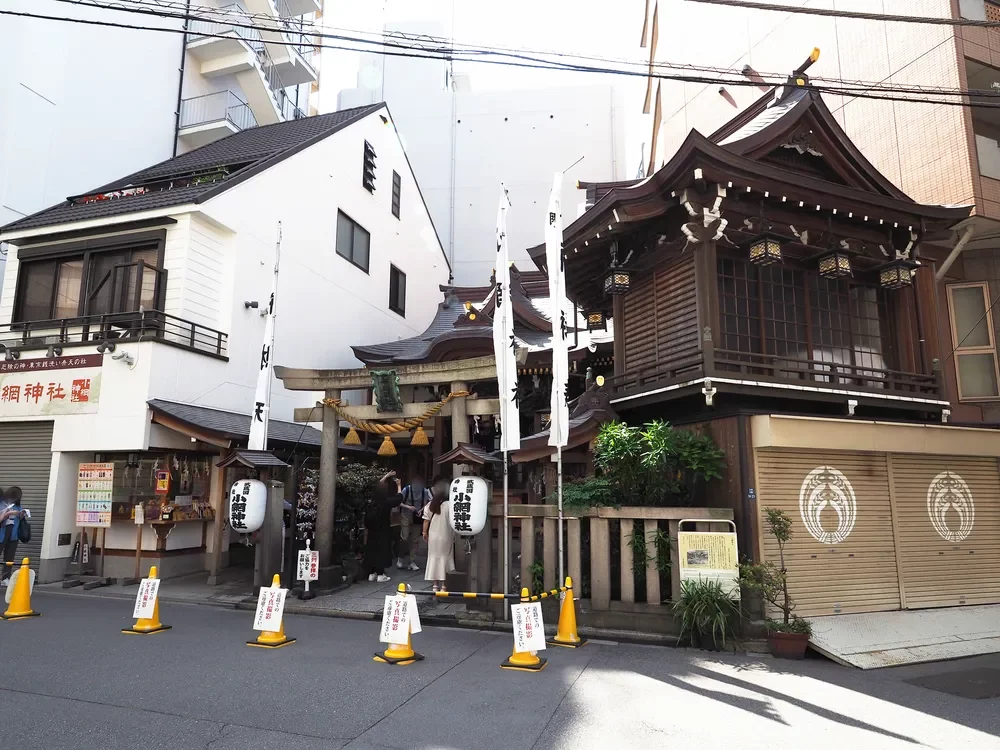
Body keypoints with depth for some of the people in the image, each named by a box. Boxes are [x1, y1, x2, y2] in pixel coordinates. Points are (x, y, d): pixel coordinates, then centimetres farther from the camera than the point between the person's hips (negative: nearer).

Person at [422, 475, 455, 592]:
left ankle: (436, 585, 15)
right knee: (444, 559, 5)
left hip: (433, 536, 3)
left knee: (434, 558, 11)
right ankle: (443, 586, 4)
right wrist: (454, 534, -1)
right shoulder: (449, 504, -13)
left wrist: (425, 533, 14)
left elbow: (426, 520, 1)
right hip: (445, 537, -3)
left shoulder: (429, 505, -2)